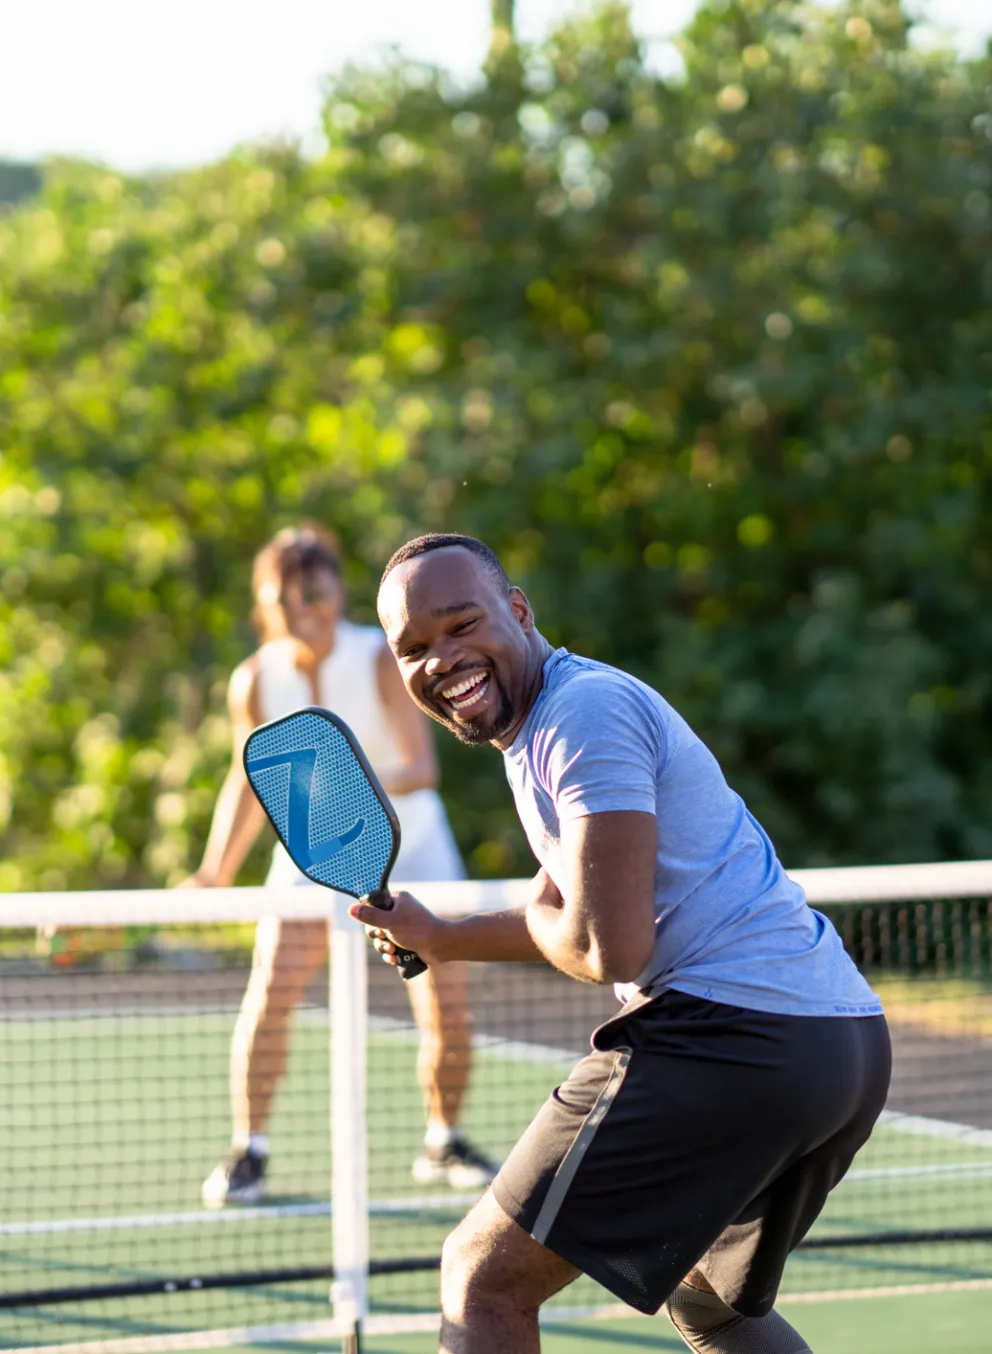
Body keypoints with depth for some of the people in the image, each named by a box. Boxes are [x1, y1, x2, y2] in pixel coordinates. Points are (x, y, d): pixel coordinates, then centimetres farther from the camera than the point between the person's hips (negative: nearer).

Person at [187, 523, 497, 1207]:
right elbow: (251, 780, 2)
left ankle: (443, 1143, 18)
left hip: (409, 842, -1)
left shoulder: (384, 661, -21)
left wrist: (371, 784, -48)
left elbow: (423, 766, -28)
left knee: (449, 1012, -6)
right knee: (270, 992, -17)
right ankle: (248, 1152, -6)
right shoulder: (256, 681, -13)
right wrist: (217, 873, -2)